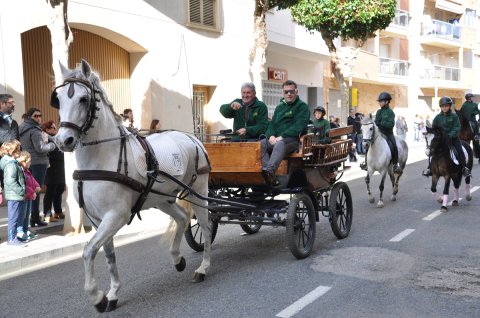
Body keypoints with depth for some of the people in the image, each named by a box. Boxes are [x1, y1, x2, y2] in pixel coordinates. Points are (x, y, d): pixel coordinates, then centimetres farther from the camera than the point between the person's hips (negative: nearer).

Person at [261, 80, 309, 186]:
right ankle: (271, 177, -40)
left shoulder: (302, 106, 7)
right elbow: (272, 124, 18)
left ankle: (270, 170, -61)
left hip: (294, 139, -6)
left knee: (280, 144, -39)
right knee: (261, 144, -24)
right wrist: (271, 136, -6)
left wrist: (282, 136, -18)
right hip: (276, 139, 6)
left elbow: (299, 126, -8)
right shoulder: (279, 107, 26)